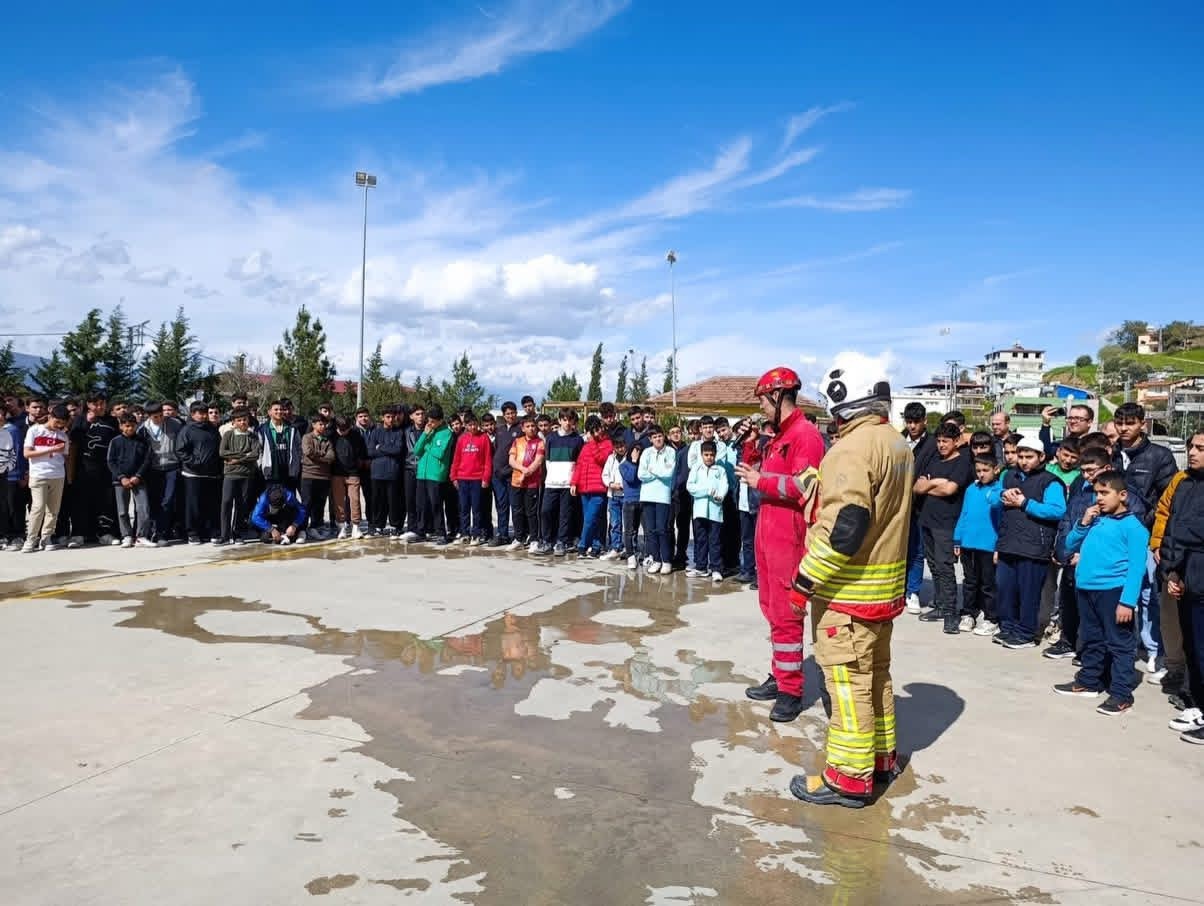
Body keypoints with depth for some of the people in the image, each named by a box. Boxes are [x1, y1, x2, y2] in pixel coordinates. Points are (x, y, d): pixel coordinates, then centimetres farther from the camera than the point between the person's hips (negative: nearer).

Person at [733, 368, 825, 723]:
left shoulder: (806, 434, -13)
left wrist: (760, 481, -16)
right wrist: (754, 471, 8)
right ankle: (780, 676, 27)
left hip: (789, 536, -10)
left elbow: (804, 486, -22)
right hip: (768, 531, 10)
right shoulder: (778, 436, 17)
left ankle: (792, 690, 5)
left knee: (785, 613, -5)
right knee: (771, 608, 15)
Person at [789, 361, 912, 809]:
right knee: (876, 672, 20)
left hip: (848, 589, -9)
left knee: (848, 681, 0)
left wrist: (805, 580, -20)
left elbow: (845, 525, -27)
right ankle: (881, 758, 33)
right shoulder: (899, 444, 8)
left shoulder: (854, 447, -21)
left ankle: (848, 778, 10)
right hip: (885, 586, 10)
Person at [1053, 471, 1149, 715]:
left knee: (1119, 643, 1)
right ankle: (1088, 681, 30)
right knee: (1091, 639, 18)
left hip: (1113, 591, -7)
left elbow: (1136, 566, -13)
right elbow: (1070, 545, 19)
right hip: (1086, 589, 7)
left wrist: (1128, 601, -19)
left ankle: (1121, 694, 7)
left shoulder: (1133, 526, -8)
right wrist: (1084, 523, 3)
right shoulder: (1095, 520, 13)